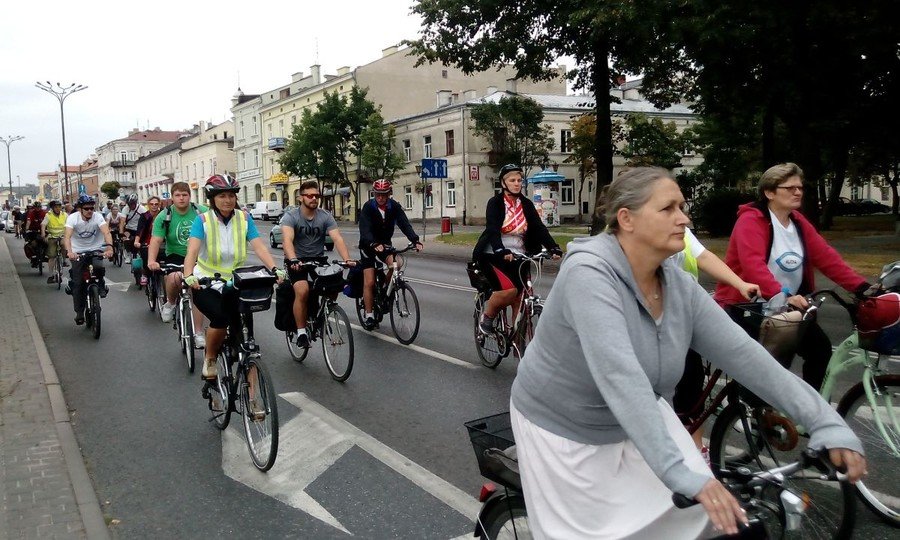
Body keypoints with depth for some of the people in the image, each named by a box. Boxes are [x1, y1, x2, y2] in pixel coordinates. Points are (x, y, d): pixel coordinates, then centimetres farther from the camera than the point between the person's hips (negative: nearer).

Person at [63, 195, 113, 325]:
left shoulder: (97, 217, -14)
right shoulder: (73, 218, -16)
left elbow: (106, 232, -29)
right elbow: (67, 236, -29)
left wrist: (109, 247, -49)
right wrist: (69, 251, -47)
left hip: (94, 250, 0)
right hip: (77, 252, 0)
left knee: (99, 268, -30)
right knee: (78, 283, -3)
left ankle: (101, 286, 4)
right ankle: (79, 313, 10)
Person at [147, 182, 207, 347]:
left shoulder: (202, 212, -6)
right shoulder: (164, 217, -5)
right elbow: (156, 240, -12)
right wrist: (151, 261, -29)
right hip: (175, 256, 0)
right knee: (174, 277, -32)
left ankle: (198, 333, 2)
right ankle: (170, 304, 1)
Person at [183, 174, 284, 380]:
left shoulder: (244, 219, -3)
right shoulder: (203, 220, -9)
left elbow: (259, 247, -14)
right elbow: (192, 249, -23)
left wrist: (274, 269, -31)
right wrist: (189, 275, -41)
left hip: (233, 284, 3)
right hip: (205, 284, -3)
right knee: (220, 318, -26)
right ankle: (209, 359, 1)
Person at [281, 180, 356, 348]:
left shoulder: (326, 217, -6)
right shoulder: (291, 217, -14)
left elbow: (337, 238, -19)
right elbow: (287, 240, -31)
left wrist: (347, 260, -36)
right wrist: (293, 260, -50)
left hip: (318, 258, 3)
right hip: (297, 260, -3)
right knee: (302, 291, -27)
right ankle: (301, 332, -11)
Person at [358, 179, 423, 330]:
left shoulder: (394, 207, -11)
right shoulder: (368, 207, -20)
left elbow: (405, 224, -21)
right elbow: (365, 229, -32)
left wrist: (415, 240, -39)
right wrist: (374, 244, -51)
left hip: (385, 243, 3)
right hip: (368, 245, -3)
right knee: (369, 282, -8)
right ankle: (369, 316, 4)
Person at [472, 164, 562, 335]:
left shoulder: (527, 204, 7)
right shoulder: (495, 203, -7)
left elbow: (539, 228, -4)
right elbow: (492, 230, -21)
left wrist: (554, 248, -20)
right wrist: (502, 251, -39)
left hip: (518, 256, 5)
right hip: (494, 256, -5)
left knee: (520, 301, 0)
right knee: (509, 289, -24)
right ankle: (487, 316, 3)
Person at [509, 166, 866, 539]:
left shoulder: (680, 287, -9)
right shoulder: (589, 274, -30)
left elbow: (743, 354, -10)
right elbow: (620, 376, -40)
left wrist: (827, 423, -16)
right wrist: (680, 474, -44)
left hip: (638, 420, 6)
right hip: (564, 430, -5)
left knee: (700, 509, -3)